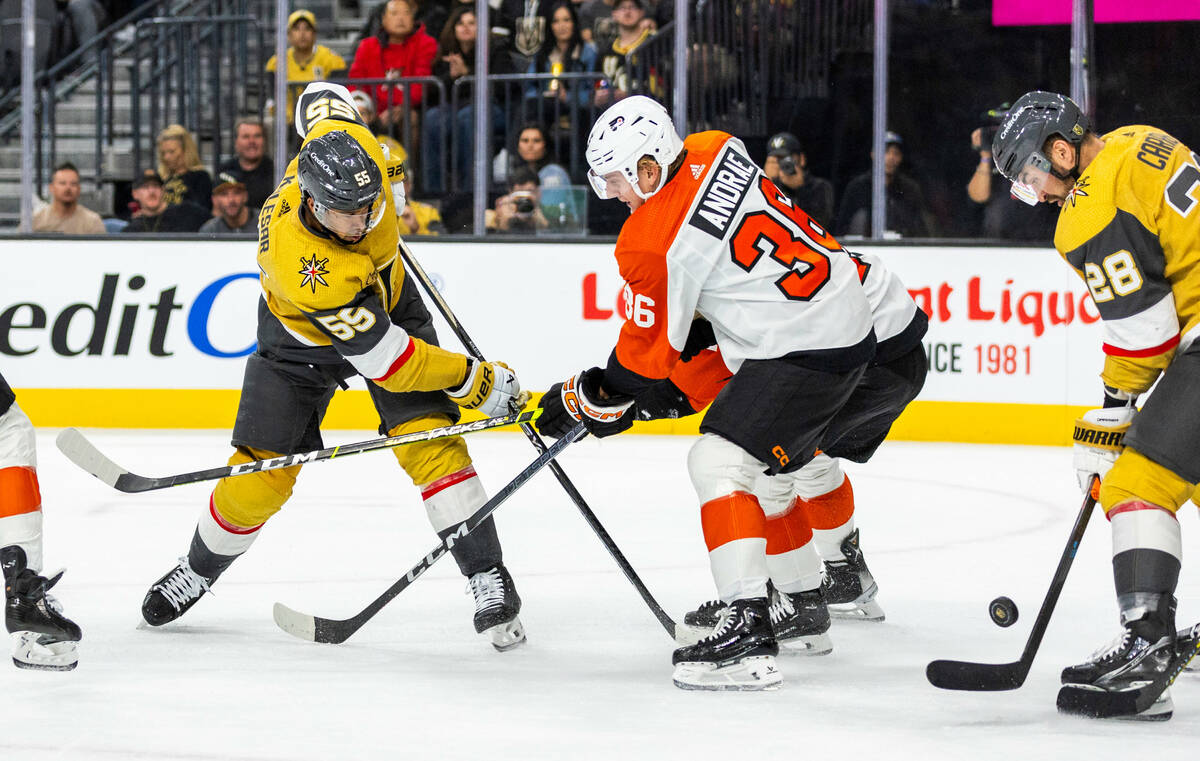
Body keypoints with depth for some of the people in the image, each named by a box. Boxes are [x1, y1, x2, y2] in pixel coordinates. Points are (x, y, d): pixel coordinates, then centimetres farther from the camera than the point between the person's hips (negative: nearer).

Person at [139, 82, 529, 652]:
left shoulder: (354, 148, -32)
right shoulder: (303, 267, -44)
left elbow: (321, 98, -4)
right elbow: (386, 358, -37)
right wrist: (478, 382, -30)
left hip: (389, 302, 4)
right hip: (303, 341, -4)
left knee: (430, 441, -15)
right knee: (261, 474, 0)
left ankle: (488, 577, -12)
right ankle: (198, 571, 28)